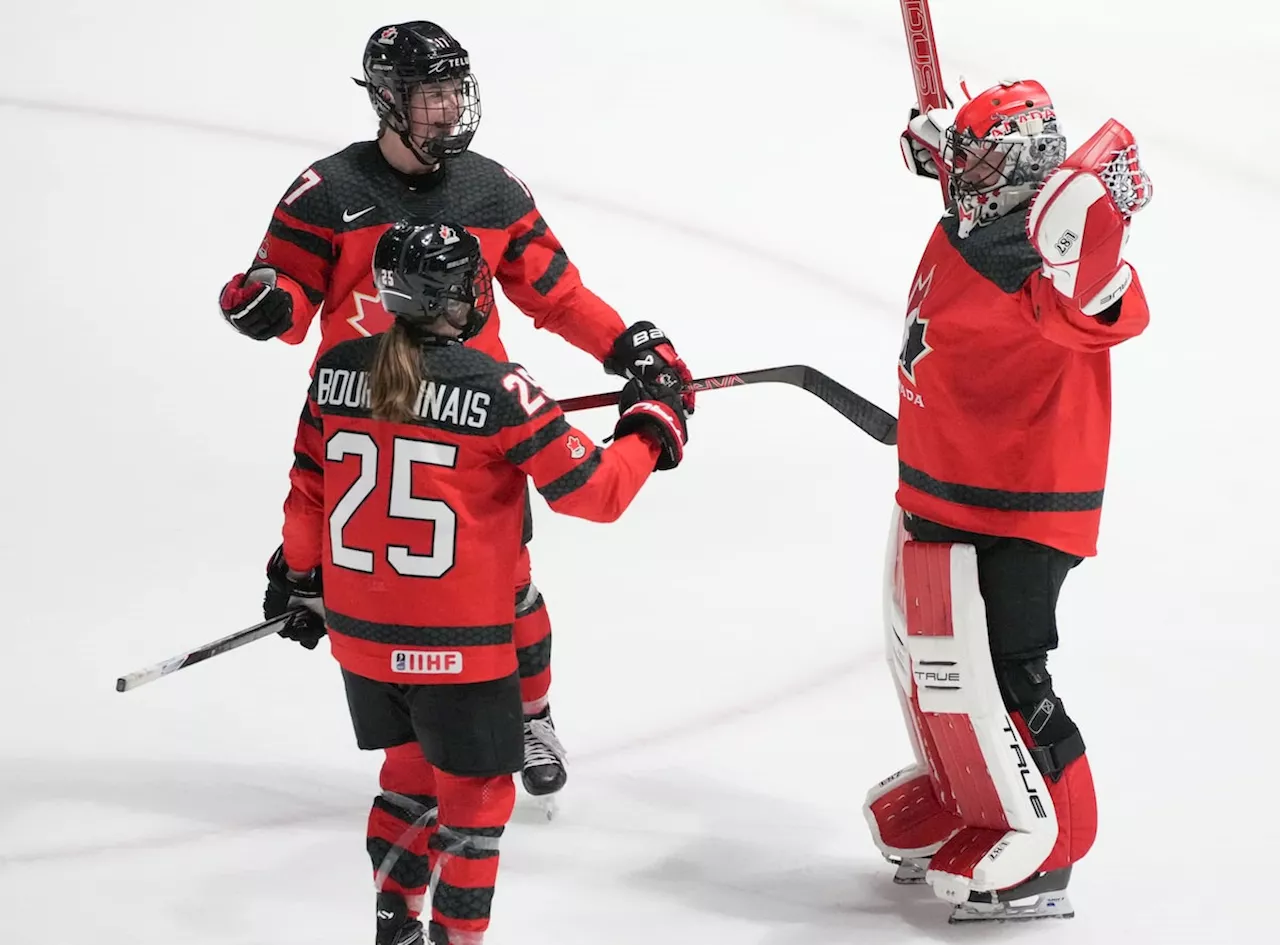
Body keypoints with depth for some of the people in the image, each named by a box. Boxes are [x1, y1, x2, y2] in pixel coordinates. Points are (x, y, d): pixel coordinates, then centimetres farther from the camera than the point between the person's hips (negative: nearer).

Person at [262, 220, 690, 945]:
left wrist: (301, 579, 23)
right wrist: (654, 429, 5)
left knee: (412, 767, 26)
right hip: (458, 643, -6)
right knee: (475, 795, 11)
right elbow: (591, 491, -12)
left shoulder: (338, 370, -2)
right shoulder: (498, 390, -18)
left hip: (358, 632, 6)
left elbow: (307, 490, 8)